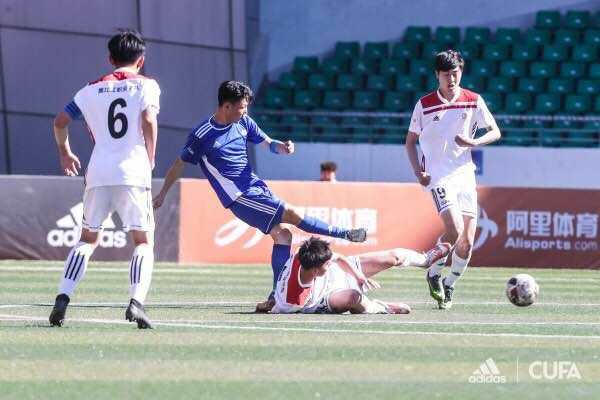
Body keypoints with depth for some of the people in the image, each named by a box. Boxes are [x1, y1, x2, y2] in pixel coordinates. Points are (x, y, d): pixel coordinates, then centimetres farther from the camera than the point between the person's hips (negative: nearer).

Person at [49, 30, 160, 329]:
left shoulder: (92, 89, 16)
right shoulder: (146, 86, 6)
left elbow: (60, 121, 16)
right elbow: (148, 122, -9)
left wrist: (64, 152, 33)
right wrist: (150, 160, 4)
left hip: (98, 174, 3)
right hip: (133, 173, -3)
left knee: (88, 238, 14)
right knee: (143, 241, 4)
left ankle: (63, 298, -2)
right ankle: (137, 301, -18)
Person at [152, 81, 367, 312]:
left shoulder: (243, 123, 7)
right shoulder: (202, 135, -10)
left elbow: (268, 143, 15)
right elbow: (180, 164, 1)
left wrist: (282, 147, -9)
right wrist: (162, 195, 4)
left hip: (256, 187, 7)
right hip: (239, 197, -7)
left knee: (279, 234, -2)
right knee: (292, 214, -15)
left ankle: (277, 296, 5)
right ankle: (344, 234, -2)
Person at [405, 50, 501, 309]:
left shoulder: (473, 101, 3)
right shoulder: (424, 105, 0)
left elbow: (495, 132, 8)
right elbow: (411, 140, 9)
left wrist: (473, 142, -12)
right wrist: (418, 170, -4)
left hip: (465, 175, 3)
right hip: (439, 177, -3)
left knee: (467, 242, 0)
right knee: (454, 229, -22)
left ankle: (449, 286, 21)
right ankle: (434, 274, 1)